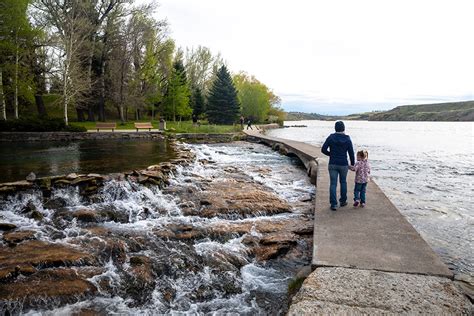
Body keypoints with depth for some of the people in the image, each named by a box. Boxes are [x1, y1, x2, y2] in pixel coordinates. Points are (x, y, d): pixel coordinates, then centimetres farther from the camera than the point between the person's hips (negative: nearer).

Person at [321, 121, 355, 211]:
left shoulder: (330, 137, -5)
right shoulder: (347, 139, -4)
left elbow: (323, 149, -7)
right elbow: (351, 153, -3)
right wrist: (352, 164, 10)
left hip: (332, 164, 0)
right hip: (343, 165, 1)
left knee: (333, 184, 2)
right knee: (343, 182, 20)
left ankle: (333, 204, -3)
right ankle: (343, 201, 30)